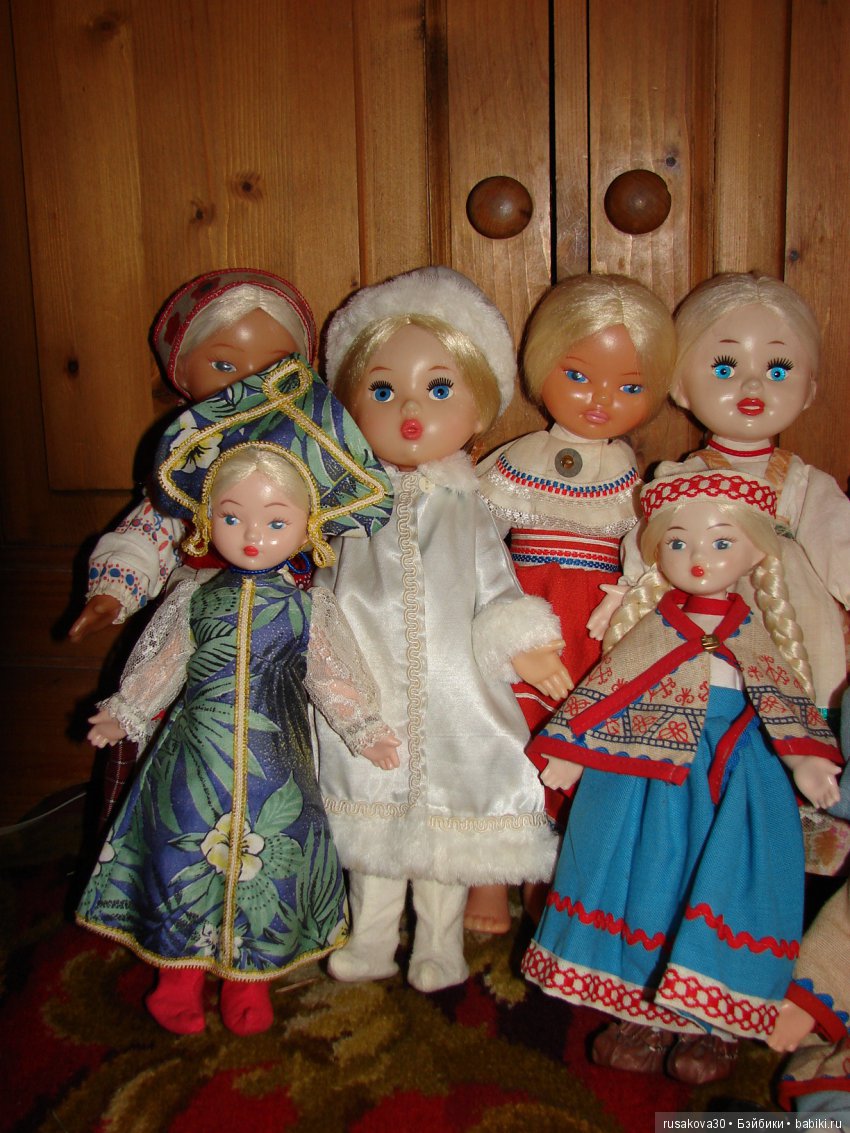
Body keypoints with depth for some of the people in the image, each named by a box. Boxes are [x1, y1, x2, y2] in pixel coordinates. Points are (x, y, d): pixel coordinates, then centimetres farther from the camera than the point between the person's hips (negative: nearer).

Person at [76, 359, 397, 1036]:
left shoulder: (310, 611, -6)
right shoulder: (193, 601, -2)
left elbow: (335, 676, 3)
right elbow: (159, 663, 10)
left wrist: (364, 729, 2)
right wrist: (125, 713, 16)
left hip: (275, 760, -1)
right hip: (196, 754, 1)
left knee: (265, 861, 8)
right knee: (186, 855, 9)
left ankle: (249, 979, 30)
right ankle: (180, 973, 32)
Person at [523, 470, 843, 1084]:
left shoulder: (756, 635, 3)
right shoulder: (652, 629, 4)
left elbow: (788, 701, 0)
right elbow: (604, 690, 6)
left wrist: (805, 759, -17)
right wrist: (568, 753, 2)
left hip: (738, 776, -1)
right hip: (649, 769, 1)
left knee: (723, 886, -7)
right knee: (648, 882, 1)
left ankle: (711, 1021, 8)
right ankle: (646, 1010, 14)